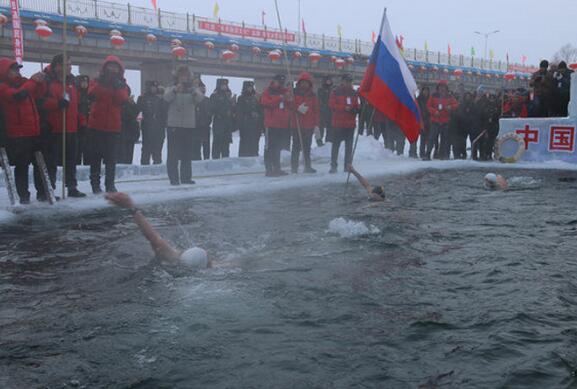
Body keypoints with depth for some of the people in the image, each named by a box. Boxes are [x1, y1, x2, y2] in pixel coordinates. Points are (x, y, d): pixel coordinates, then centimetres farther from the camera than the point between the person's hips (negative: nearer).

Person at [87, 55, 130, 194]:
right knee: (96, 156, 1)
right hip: (96, 125, -1)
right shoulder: (97, 82, 8)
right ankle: (95, 184, 7)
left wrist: (118, 86, -19)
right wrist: (101, 83, -21)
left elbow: (123, 99, -8)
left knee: (111, 157, 4)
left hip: (113, 126, 1)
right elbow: (92, 95, -12)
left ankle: (110, 184, 12)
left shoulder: (122, 85, 11)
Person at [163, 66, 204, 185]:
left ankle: (186, 177, 13)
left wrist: (195, 88, -31)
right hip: (174, 125, -2)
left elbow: (199, 98, -10)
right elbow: (167, 97, -13)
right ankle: (173, 178, -2)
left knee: (187, 154, 6)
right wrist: (175, 90, -33)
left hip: (190, 126, 2)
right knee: (173, 154, -5)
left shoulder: (193, 89, 11)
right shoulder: (171, 88, 8)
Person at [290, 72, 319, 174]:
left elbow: (317, 110, 11)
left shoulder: (313, 95, 11)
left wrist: (316, 124, 4)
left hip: (309, 126, 3)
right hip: (296, 125, -3)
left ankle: (307, 166, 15)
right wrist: (298, 109, -20)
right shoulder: (294, 93, 2)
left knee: (307, 147, 9)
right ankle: (294, 167, 1)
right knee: (296, 146, -4)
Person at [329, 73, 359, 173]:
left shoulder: (354, 93, 12)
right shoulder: (336, 92, -1)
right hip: (338, 123, -4)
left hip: (350, 124, 4)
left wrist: (355, 109, -6)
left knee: (349, 146, 7)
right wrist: (344, 108, -17)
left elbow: (356, 106, 17)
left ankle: (348, 165, 13)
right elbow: (332, 105, -7)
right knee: (336, 144, -3)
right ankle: (333, 165, 3)